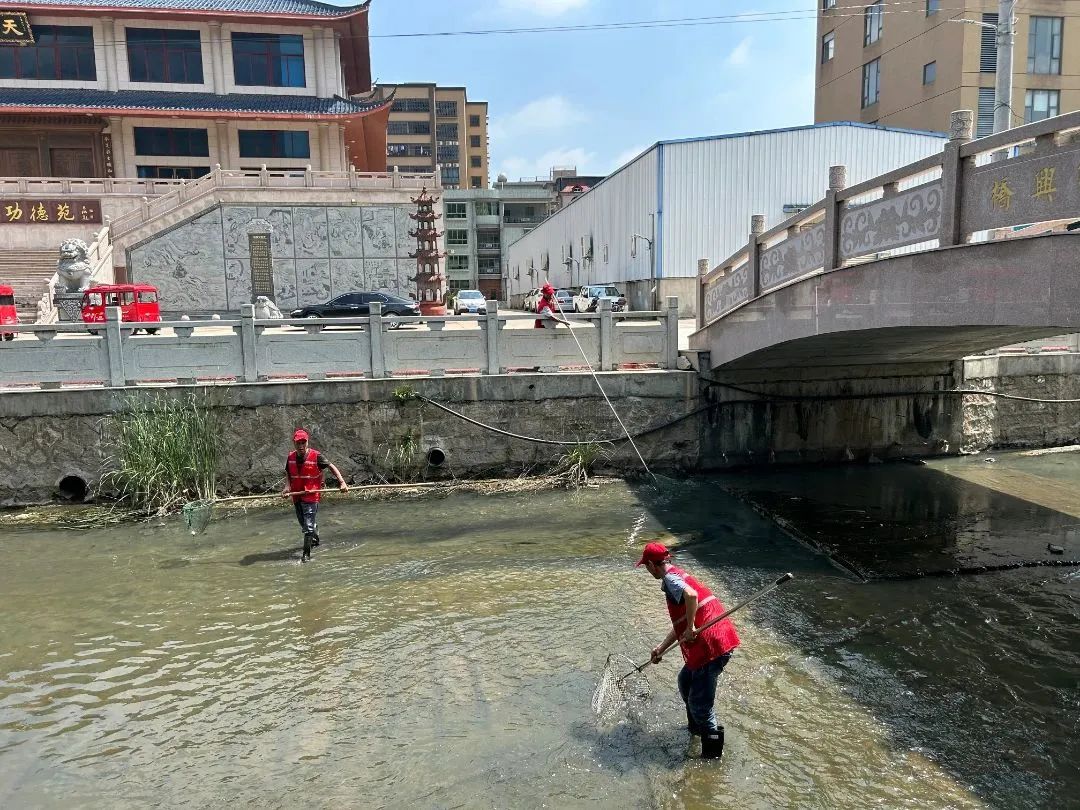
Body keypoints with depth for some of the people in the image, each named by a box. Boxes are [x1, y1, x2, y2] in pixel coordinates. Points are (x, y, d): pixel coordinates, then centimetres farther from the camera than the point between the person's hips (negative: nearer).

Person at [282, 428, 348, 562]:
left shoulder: (316, 456, -11)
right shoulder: (291, 457, 3)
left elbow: (331, 467, -6)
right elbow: (288, 474, 14)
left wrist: (342, 482, -15)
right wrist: (287, 488, -5)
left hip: (311, 495, -5)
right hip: (297, 496, 6)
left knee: (308, 525, -9)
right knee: (303, 524, 20)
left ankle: (306, 553, 0)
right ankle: (315, 536, 49)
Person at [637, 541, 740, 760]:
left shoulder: (670, 579, -10)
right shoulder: (677, 576, 20)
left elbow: (691, 595, -34)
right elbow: (680, 624, 26)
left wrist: (690, 628, -22)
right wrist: (661, 648, 28)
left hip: (710, 647, -10)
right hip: (720, 640, 10)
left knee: (700, 703, 0)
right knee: (686, 680, 28)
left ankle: (712, 754, 13)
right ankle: (696, 727, 45)